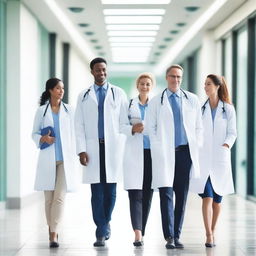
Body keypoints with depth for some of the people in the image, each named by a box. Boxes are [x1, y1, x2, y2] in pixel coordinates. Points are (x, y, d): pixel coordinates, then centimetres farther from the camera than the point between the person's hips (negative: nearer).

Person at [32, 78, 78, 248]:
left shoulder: (68, 110, 7)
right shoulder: (41, 111, 4)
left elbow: (72, 134, 8)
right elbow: (34, 133, 7)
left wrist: (73, 156, 4)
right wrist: (42, 139, -14)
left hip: (65, 159, 0)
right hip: (47, 158, 0)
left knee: (59, 197, -12)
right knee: (49, 197, 6)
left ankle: (54, 234, -16)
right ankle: (51, 230, 21)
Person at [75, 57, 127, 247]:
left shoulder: (118, 93, 10)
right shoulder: (84, 96, 12)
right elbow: (79, 125, 7)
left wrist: (123, 146, -3)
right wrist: (81, 150, -3)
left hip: (113, 147, 0)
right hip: (93, 148, 0)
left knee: (111, 190, -1)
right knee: (97, 192, -3)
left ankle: (105, 221, 22)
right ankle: (101, 232, 1)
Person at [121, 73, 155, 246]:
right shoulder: (129, 105, 8)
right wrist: (132, 129, -10)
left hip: (152, 153, 2)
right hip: (134, 154, -1)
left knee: (147, 194, 5)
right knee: (135, 193, -10)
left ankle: (142, 231, 16)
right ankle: (137, 234, -18)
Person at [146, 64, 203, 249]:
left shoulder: (192, 100, 11)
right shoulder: (156, 102, 6)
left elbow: (199, 126, 13)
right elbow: (151, 127, 8)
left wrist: (196, 148, 5)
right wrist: (159, 148, 0)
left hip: (186, 152, 2)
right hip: (165, 153, -2)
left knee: (182, 196, 4)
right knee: (166, 194, -8)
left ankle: (177, 235, 10)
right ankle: (169, 237, -8)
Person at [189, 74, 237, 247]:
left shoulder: (228, 109, 4)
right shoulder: (201, 109, 9)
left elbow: (232, 133, 1)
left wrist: (227, 144, -18)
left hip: (220, 158, 0)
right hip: (203, 158, 0)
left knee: (217, 199, 7)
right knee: (207, 197, -12)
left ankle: (213, 233, 20)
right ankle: (209, 236, -15)